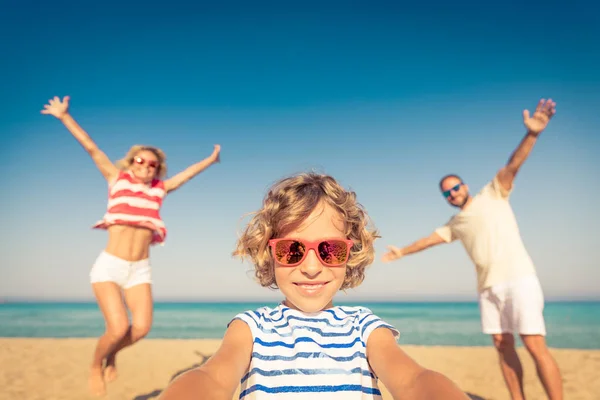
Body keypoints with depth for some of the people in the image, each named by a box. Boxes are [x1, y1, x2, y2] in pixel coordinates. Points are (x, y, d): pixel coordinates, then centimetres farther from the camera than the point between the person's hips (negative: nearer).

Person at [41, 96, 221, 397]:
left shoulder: (159, 190, 11)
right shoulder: (117, 179, 5)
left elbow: (188, 173, 23)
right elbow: (90, 147, 2)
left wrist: (211, 159, 34)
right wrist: (64, 116, -1)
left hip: (140, 269, 3)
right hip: (109, 266, -3)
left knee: (141, 328, -9)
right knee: (118, 328, -13)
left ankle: (112, 354, 26)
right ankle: (96, 365, 21)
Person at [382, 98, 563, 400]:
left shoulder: (493, 194, 4)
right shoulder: (455, 225, 18)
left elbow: (512, 165, -11)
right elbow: (429, 240, 26)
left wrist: (531, 134, -25)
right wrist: (402, 252, 35)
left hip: (518, 279, -6)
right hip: (488, 287, 6)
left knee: (536, 347, -7)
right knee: (503, 346, 7)